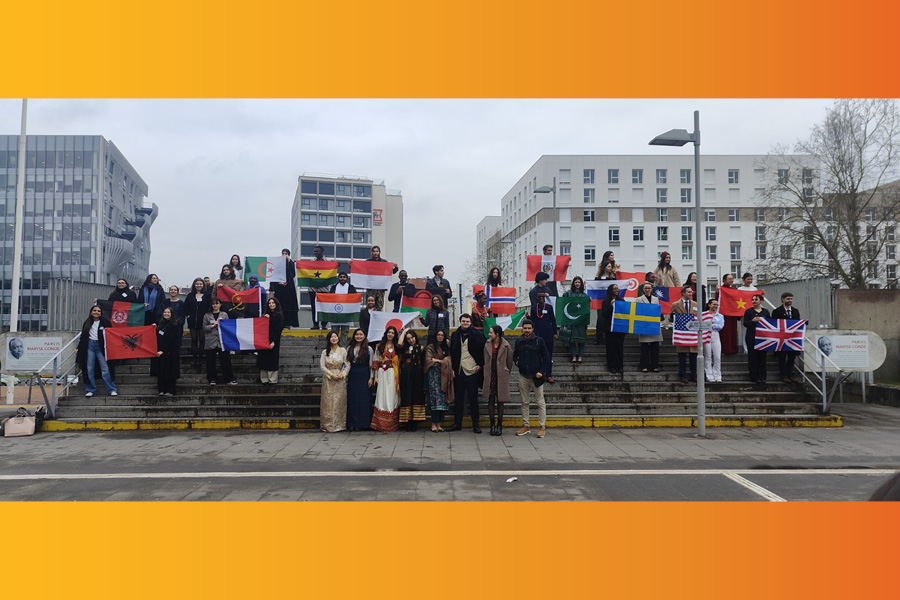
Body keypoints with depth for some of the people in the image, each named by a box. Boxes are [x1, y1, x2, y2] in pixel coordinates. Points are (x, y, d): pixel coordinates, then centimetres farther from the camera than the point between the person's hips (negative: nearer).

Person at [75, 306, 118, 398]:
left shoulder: (105, 322, 3)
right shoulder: (87, 323, 13)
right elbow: (83, 336, 19)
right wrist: (78, 348, 17)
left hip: (100, 347, -3)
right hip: (89, 346, 3)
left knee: (105, 368, -7)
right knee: (89, 369, 2)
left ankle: (112, 390, -5)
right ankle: (90, 390, 10)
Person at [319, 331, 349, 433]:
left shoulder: (343, 351, 5)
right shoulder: (325, 352, 6)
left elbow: (348, 365, 3)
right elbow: (322, 366, -1)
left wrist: (342, 374, -12)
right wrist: (331, 374, -12)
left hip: (340, 379, 0)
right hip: (328, 379, 0)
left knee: (339, 401, -1)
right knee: (328, 402, -2)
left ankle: (339, 424, 5)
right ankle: (328, 425, 3)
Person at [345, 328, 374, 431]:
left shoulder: (368, 349, 1)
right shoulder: (350, 348, 9)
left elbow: (371, 364, 0)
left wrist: (371, 378, -6)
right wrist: (346, 375, 5)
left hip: (364, 375, -3)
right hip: (353, 375, 3)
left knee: (363, 399, -2)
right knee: (352, 399, 3)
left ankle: (361, 423, 5)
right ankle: (352, 423, 10)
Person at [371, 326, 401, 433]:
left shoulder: (396, 347, 9)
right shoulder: (379, 346, 9)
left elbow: (399, 362, 6)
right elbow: (376, 362, 6)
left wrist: (398, 376, -4)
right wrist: (375, 376, 0)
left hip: (393, 375, 0)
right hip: (382, 373, 0)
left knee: (392, 396, 0)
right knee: (382, 396, -2)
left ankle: (392, 424, 5)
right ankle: (381, 424, 3)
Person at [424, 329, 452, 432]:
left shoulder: (446, 347, 19)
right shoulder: (431, 347, 5)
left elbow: (449, 360, 13)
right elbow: (428, 360, -6)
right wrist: (441, 361, -4)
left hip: (444, 375, 5)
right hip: (434, 374, -5)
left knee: (443, 398, -1)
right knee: (436, 397, -12)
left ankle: (439, 423, 2)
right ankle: (434, 423, -10)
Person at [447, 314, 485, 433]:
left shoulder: (477, 335, 0)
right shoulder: (455, 335, 10)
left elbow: (482, 351, 2)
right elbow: (452, 353, 13)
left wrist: (480, 365, -7)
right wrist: (453, 368, 6)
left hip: (472, 371, -3)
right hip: (459, 371, 3)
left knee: (473, 399, 2)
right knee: (458, 399, 9)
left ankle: (475, 425, 8)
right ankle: (457, 423, 16)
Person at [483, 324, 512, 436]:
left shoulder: (505, 346, -7)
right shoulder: (487, 345, 4)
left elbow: (509, 361, 2)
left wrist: (506, 373, 10)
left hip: (501, 376, -3)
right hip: (490, 376, 3)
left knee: (500, 401, 3)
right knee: (490, 401, 4)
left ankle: (499, 425, 12)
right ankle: (492, 425, 11)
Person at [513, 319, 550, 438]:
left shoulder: (539, 341, -3)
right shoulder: (519, 341, 7)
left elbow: (546, 357, -2)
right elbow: (515, 354, 21)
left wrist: (541, 371, -10)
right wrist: (516, 361, 0)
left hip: (536, 376, -3)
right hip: (523, 376, 3)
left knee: (540, 403, 0)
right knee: (525, 402, 11)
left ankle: (541, 426, 6)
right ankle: (525, 425, 19)